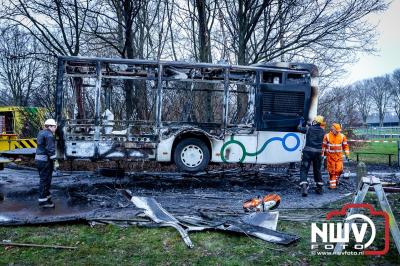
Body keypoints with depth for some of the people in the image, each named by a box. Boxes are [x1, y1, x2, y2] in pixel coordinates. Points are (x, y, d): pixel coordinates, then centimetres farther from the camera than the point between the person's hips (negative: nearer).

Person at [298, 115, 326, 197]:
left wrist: (301, 122, 27)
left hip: (308, 151, -4)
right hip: (318, 152, 4)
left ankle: (304, 187, -20)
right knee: (317, 170, 18)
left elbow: (299, 128, 9)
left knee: (304, 169, -3)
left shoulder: (309, 128, -5)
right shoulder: (322, 131, 5)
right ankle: (319, 188, 28)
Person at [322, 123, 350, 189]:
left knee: (339, 169, -7)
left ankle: (336, 179, 23)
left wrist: (347, 154, 5)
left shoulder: (342, 136, 3)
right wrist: (322, 155, 0)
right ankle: (332, 184, 9)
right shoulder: (327, 136, -5)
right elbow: (323, 146, 0)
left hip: (339, 156, 2)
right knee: (332, 171, -1)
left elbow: (345, 146, 10)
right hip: (330, 156, -2)